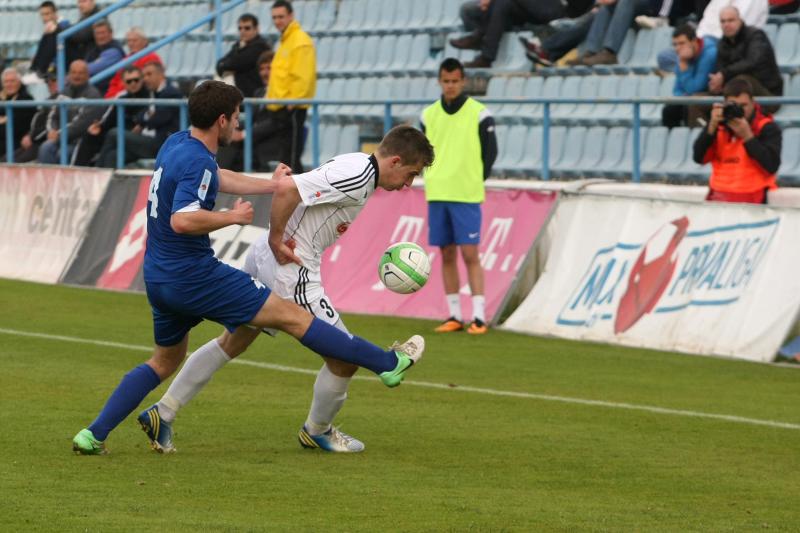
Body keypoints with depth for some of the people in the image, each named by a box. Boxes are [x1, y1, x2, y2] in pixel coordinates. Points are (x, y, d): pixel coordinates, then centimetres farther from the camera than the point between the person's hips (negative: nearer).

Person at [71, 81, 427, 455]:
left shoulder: (177, 144, 10)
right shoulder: (197, 162, -20)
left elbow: (218, 179, 27)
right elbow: (182, 220, -34)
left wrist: (271, 186, 29)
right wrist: (233, 217, -19)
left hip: (158, 279, 9)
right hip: (194, 275, -9)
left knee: (166, 361, 24)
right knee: (292, 316, -3)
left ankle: (93, 435, 16)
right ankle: (388, 364, 2)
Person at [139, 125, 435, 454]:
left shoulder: (355, 166, 10)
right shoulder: (358, 177, -20)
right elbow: (286, 190, -29)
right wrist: (277, 240, -19)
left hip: (262, 256, 10)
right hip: (290, 271, -10)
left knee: (233, 342, 22)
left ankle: (162, 413, 25)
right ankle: (317, 431, 23)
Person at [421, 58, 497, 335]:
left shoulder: (479, 114, -2)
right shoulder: (429, 115, 9)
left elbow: (490, 152, 1)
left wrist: (475, 182, -1)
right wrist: (435, 179, 6)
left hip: (466, 197, -4)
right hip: (437, 196, 4)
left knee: (470, 254, -7)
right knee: (447, 255, 6)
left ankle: (479, 317, -7)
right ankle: (454, 316, 11)